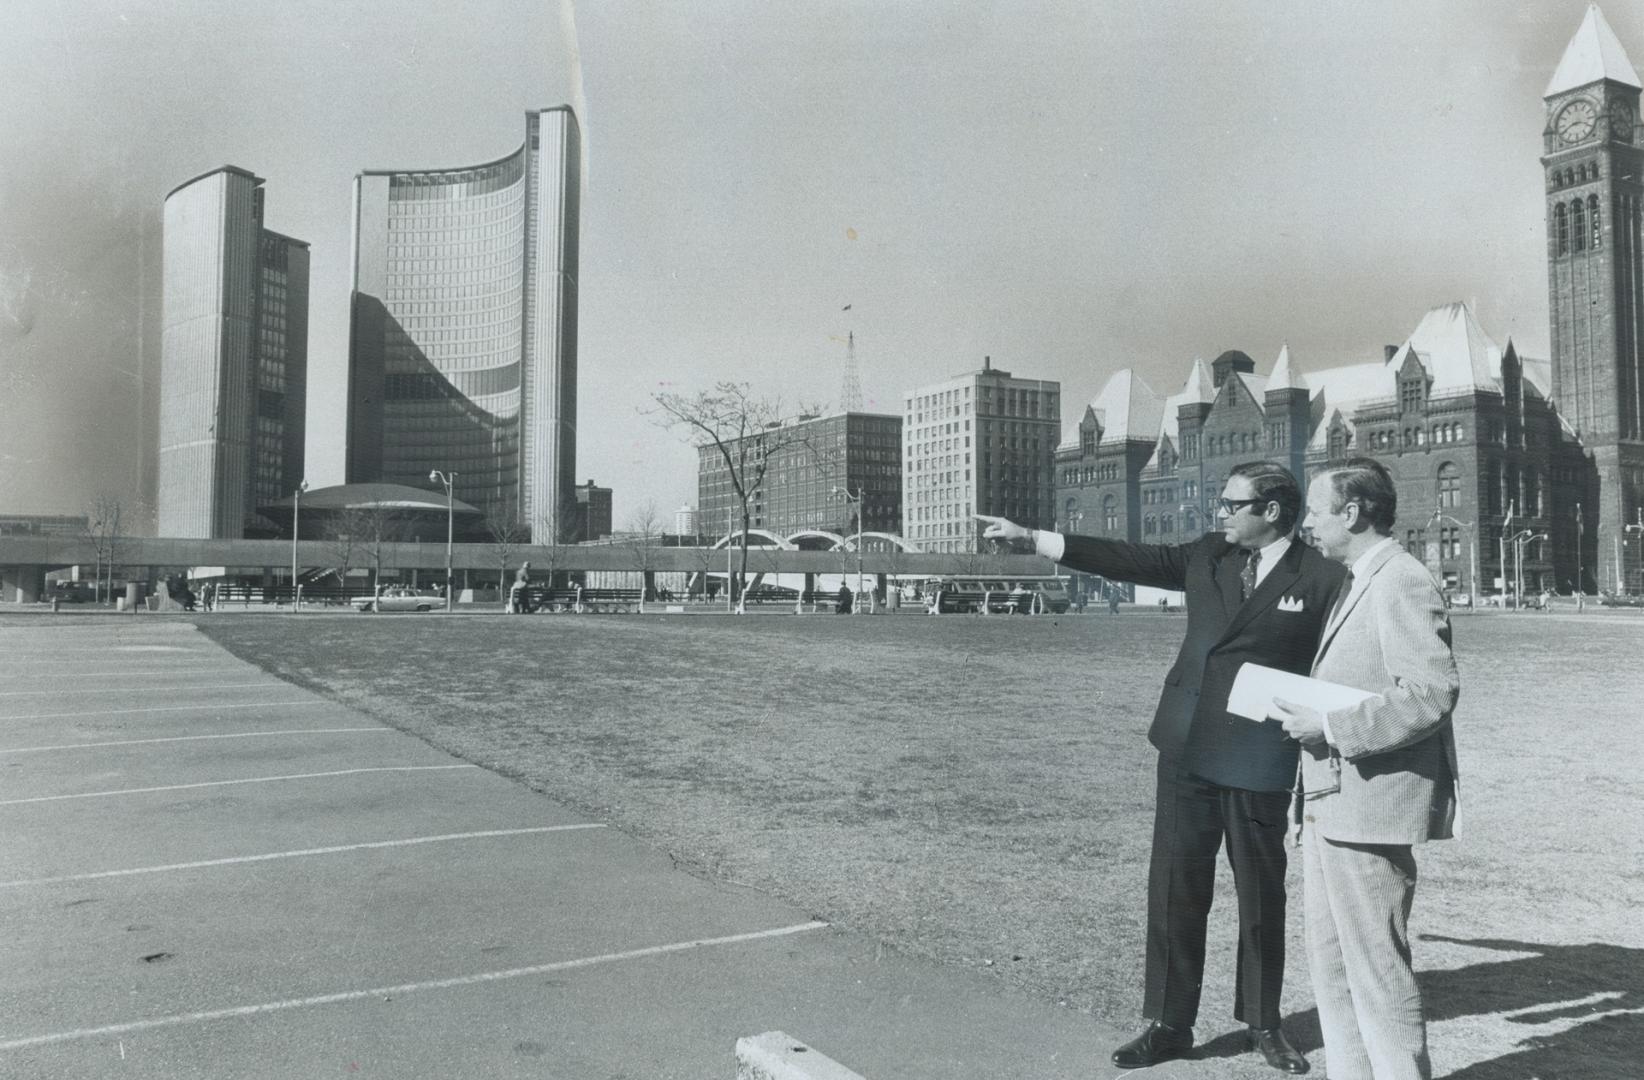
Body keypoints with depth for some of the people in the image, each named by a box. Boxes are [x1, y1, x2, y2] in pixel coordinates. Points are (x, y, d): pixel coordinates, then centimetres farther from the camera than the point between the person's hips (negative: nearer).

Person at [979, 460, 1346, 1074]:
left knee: (1261, 896, 12)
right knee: (1173, 888, 8)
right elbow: (1127, 560, 4)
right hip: (1187, 748, 4)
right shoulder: (1207, 556, 6)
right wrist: (1031, 538, 1)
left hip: (1259, 760, -4)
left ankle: (1262, 1023, 31)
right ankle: (1168, 1024, 20)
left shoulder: (1321, 580, -8)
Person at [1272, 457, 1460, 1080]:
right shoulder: (1357, 584, 17)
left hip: (1369, 803, -10)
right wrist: (1305, 712, 10)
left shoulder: (1402, 582, -15)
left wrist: (1329, 727, -21)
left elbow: (1431, 694, -24)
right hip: (1330, 802, 10)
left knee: (1376, 969, -1)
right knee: (1331, 963, 18)